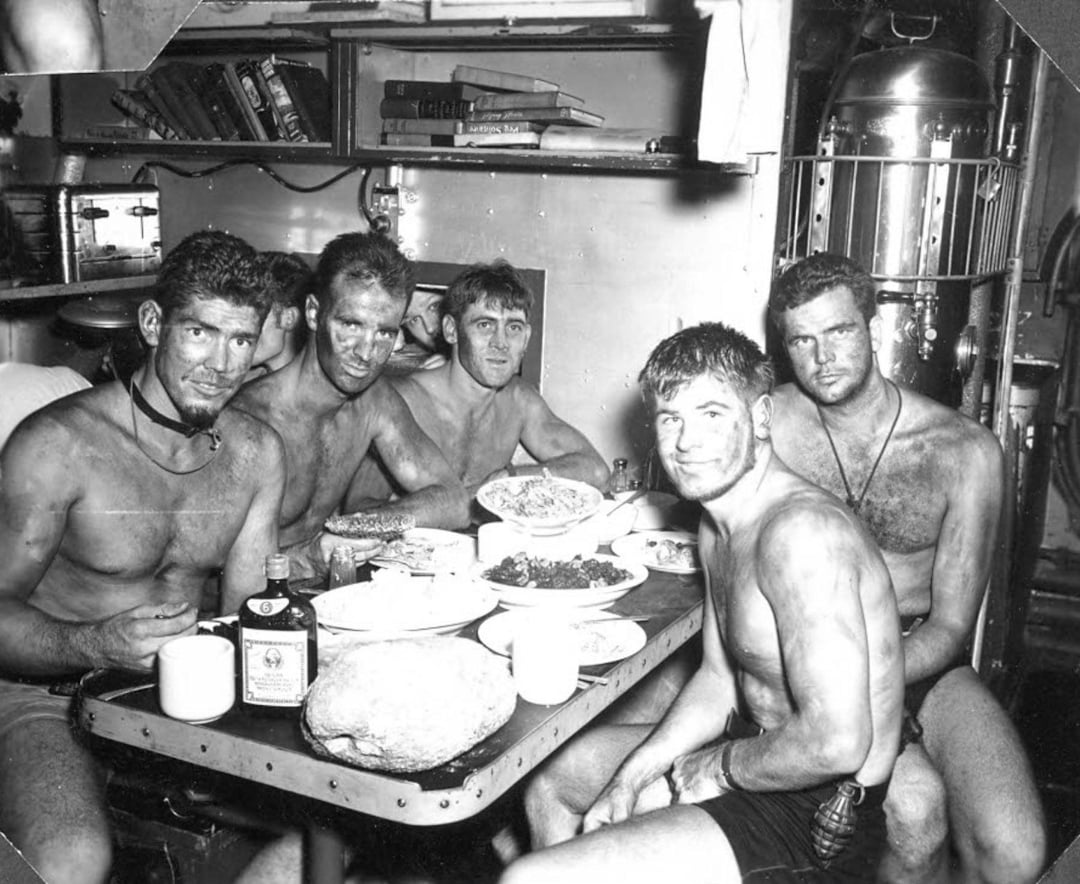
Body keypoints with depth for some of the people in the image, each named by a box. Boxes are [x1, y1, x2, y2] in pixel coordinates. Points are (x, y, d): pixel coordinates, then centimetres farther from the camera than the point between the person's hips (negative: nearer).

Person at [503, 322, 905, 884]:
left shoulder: (801, 531, -27)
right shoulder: (718, 526, 5)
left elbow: (836, 743, -32)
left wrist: (722, 765, -15)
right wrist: (631, 779, 3)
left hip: (821, 821, -10)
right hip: (763, 760, 10)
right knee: (551, 784, 25)